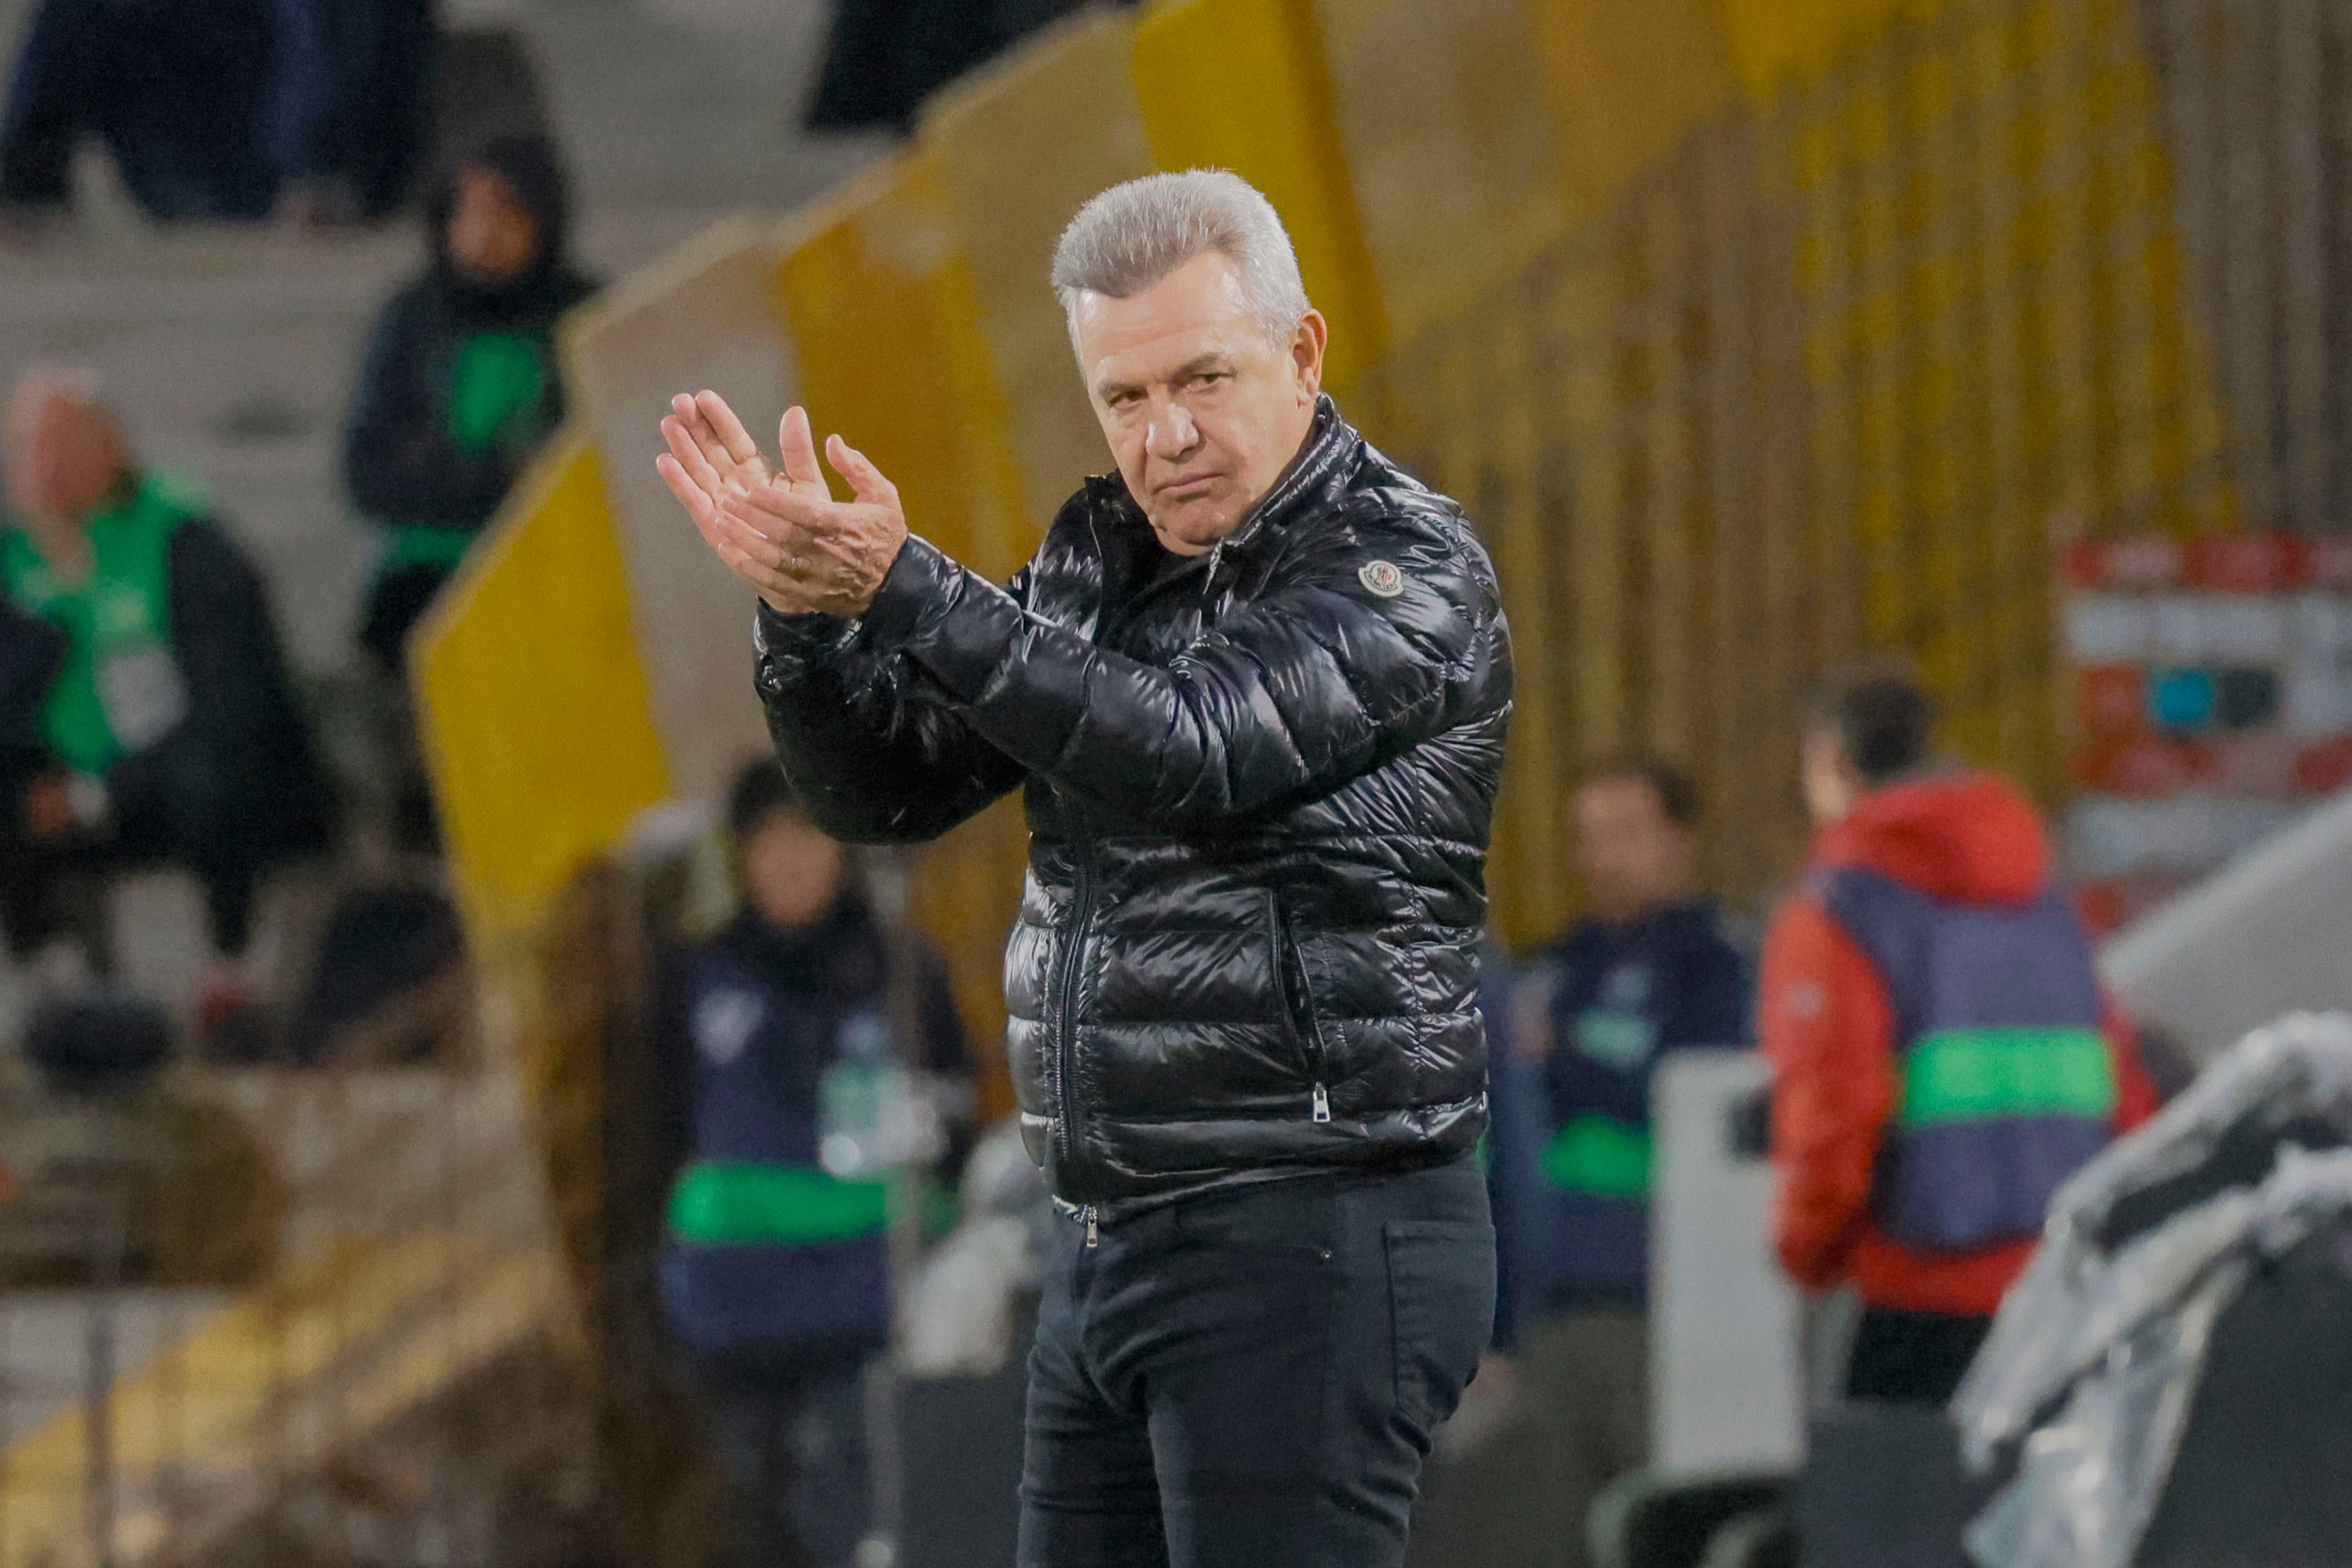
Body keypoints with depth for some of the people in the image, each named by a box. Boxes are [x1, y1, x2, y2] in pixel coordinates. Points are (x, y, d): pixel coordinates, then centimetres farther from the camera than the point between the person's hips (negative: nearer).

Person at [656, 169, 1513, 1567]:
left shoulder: (1409, 567, -9)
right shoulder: (1101, 559, 14)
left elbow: (1191, 754, -23)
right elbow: (883, 791, 13)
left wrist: (906, 590, -26)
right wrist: (804, 608, -7)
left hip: (1312, 1246, -8)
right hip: (1109, 1245, 8)